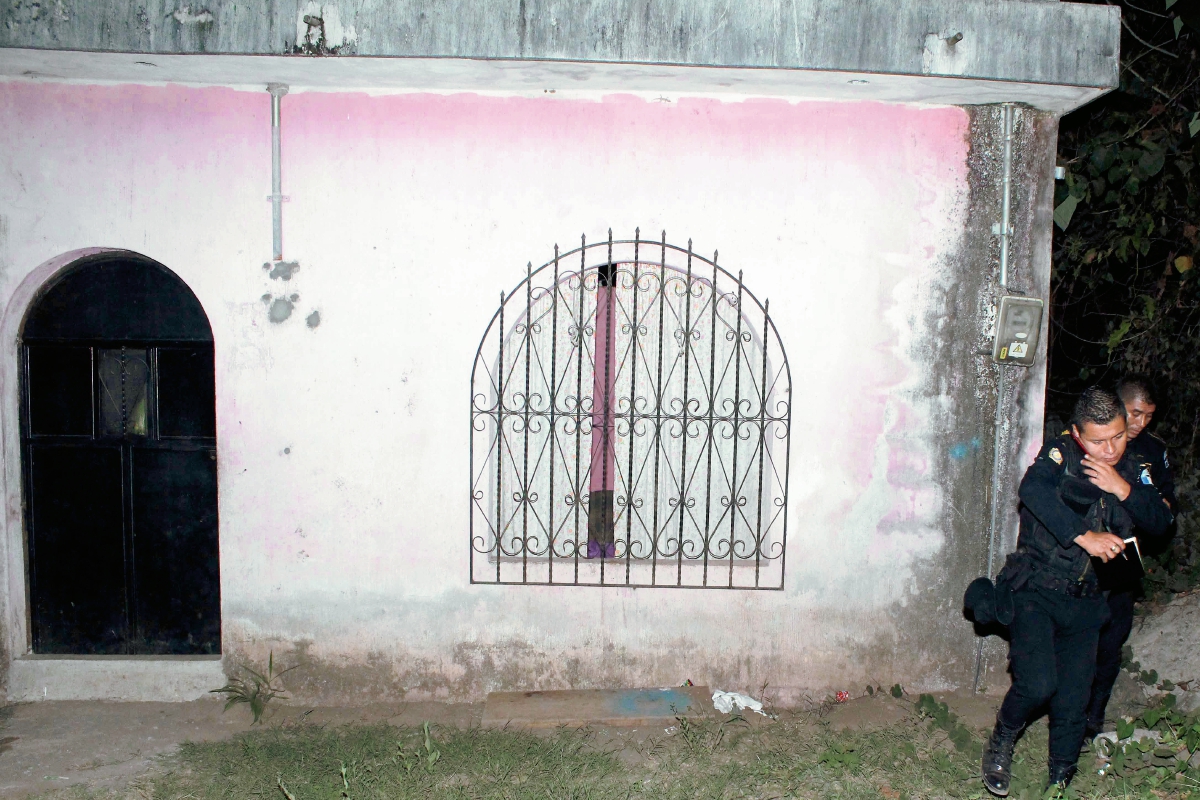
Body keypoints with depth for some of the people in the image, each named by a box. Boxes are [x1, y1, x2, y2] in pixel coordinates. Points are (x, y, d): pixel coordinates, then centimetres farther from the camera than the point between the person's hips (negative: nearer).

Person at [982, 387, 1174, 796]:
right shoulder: (1060, 454, -10)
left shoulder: (1129, 470, 8)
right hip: (1035, 591, -5)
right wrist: (1083, 535, -36)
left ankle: (1061, 781, 26)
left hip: (1084, 599, 5)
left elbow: (1161, 522, 4)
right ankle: (1001, 743, 12)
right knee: (1038, 684, -18)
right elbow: (1032, 489, -31)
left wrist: (1124, 489, -13)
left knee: (1074, 698, 6)